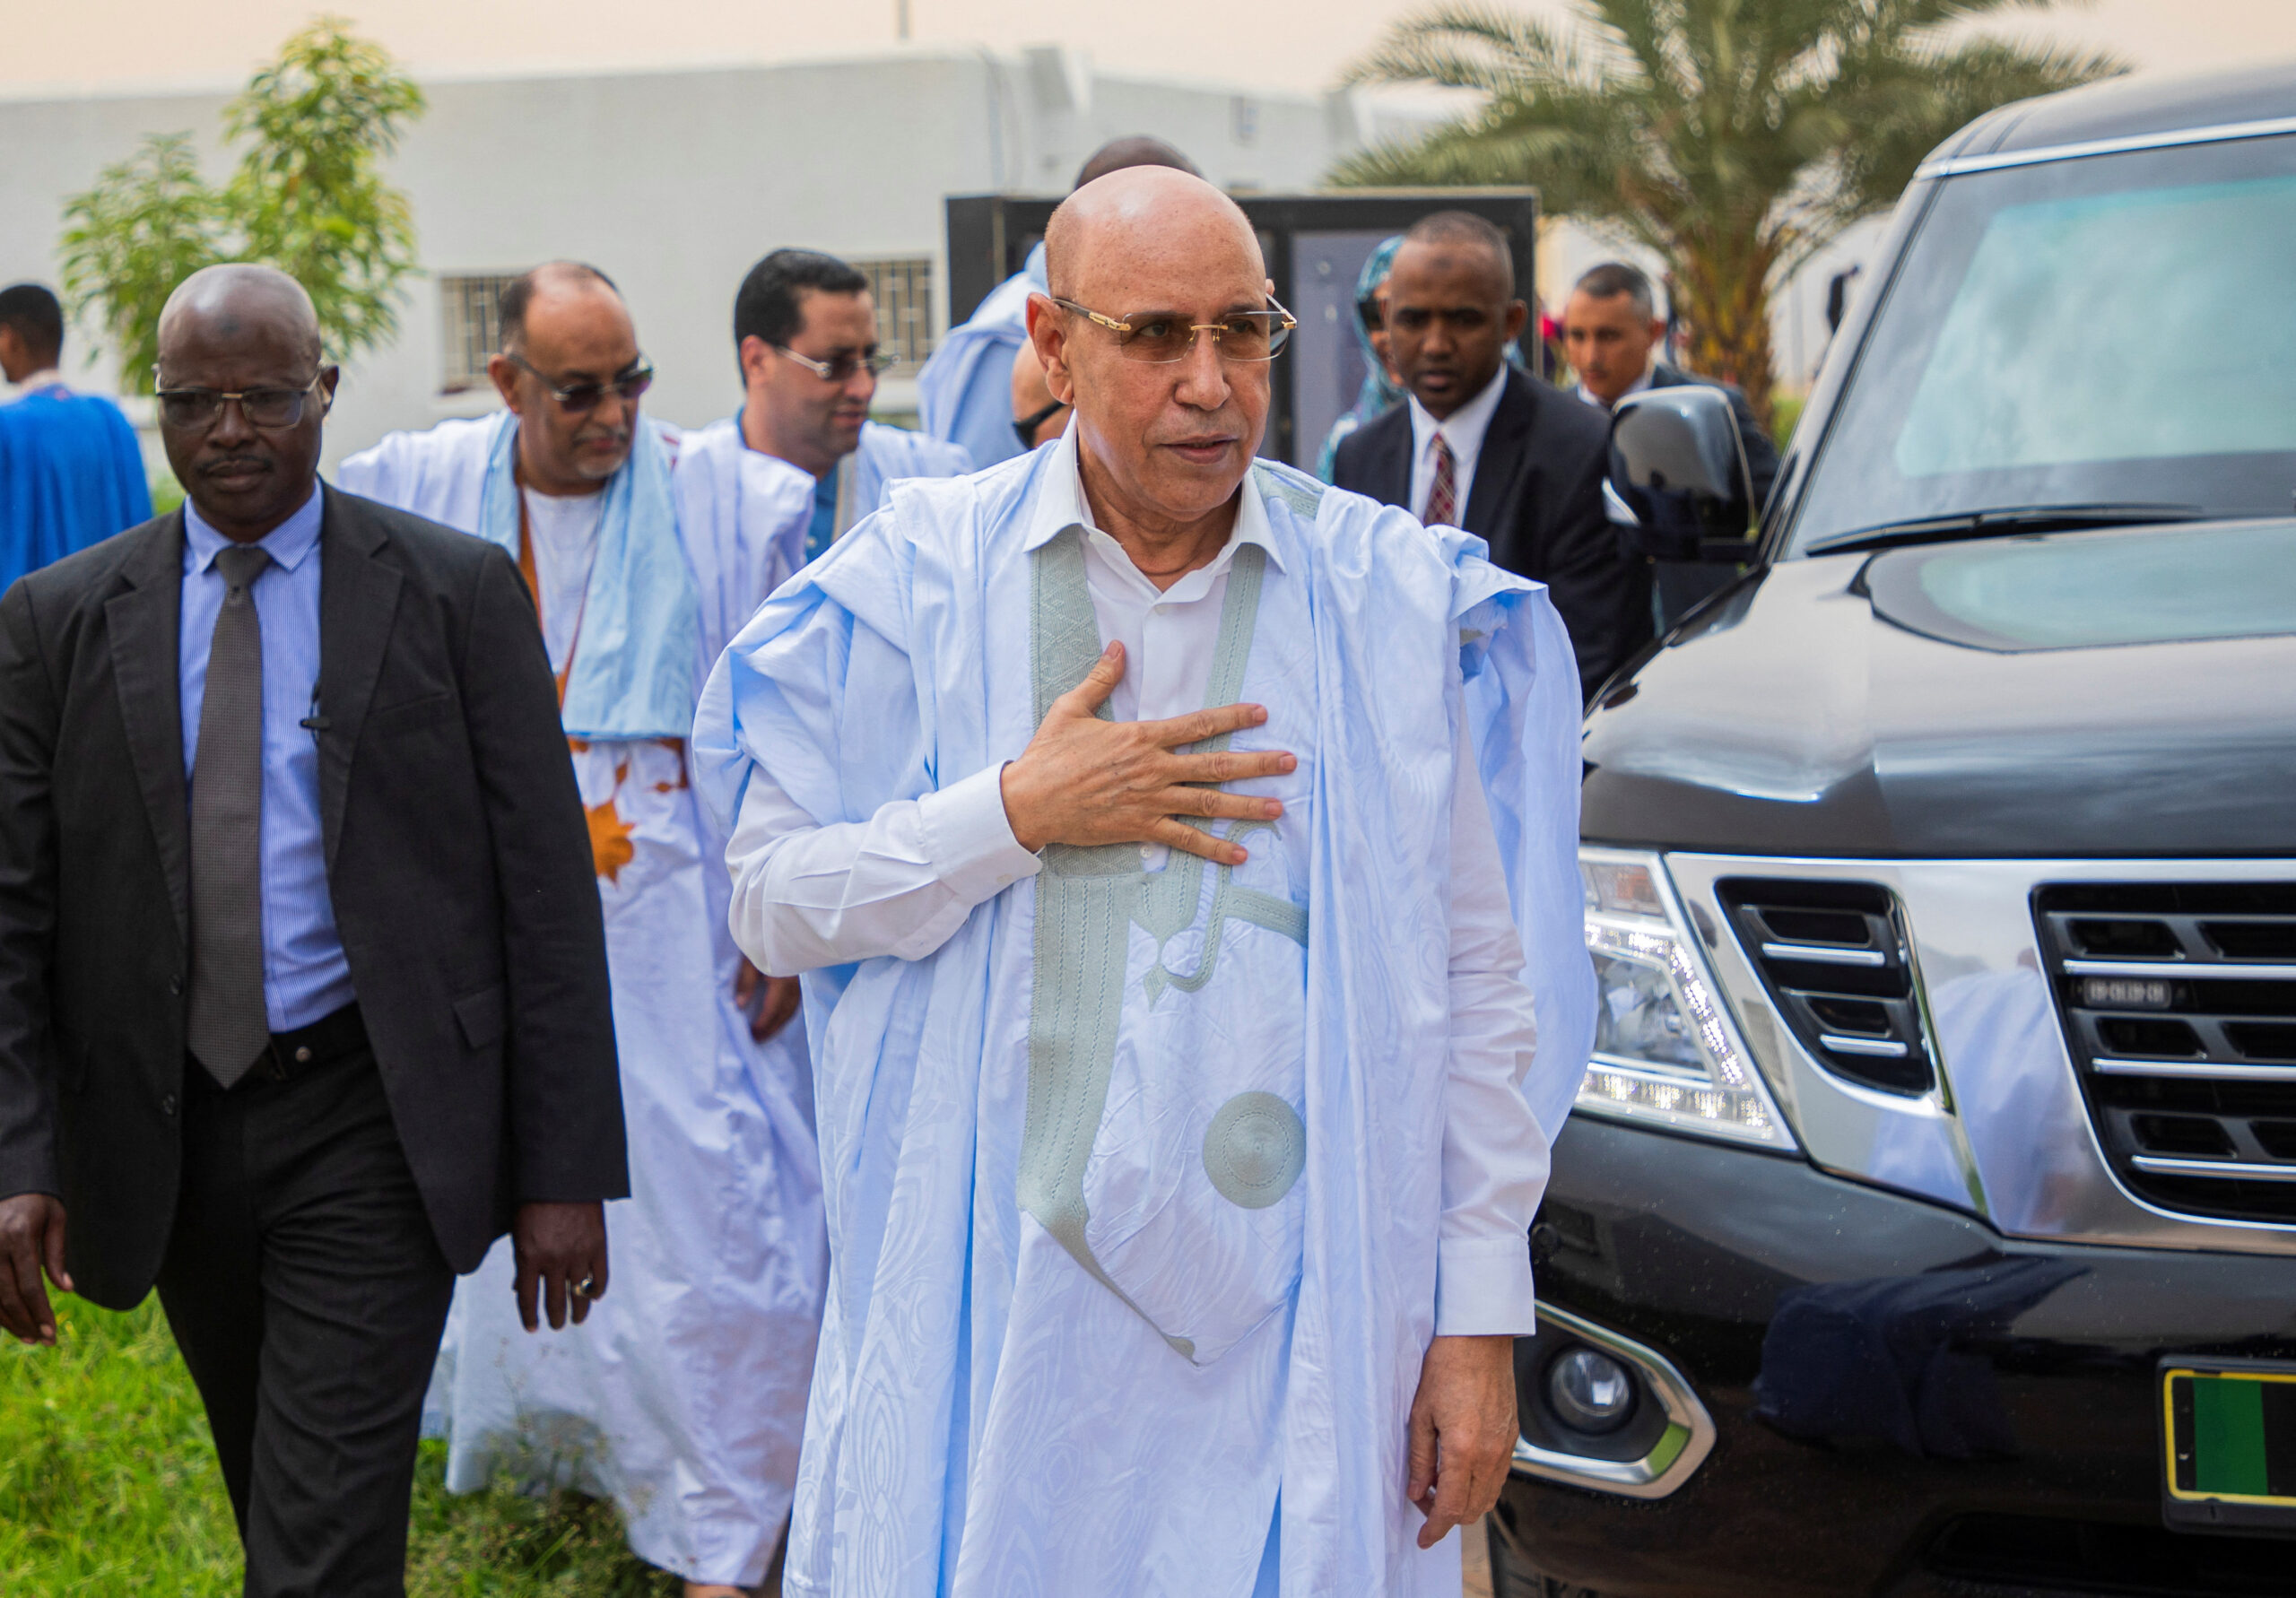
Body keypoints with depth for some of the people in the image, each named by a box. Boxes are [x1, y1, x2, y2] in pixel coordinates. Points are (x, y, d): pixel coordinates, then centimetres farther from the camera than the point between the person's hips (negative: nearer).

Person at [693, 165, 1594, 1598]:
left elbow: (1482, 983, 4)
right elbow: (774, 903, 2)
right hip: (994, 1319, 0)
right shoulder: (922, 580, 2)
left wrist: (1482, 1316, 0)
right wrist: (1018, 813, -11)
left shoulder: (1399, 602, 3)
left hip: (1300, 1314, 0)